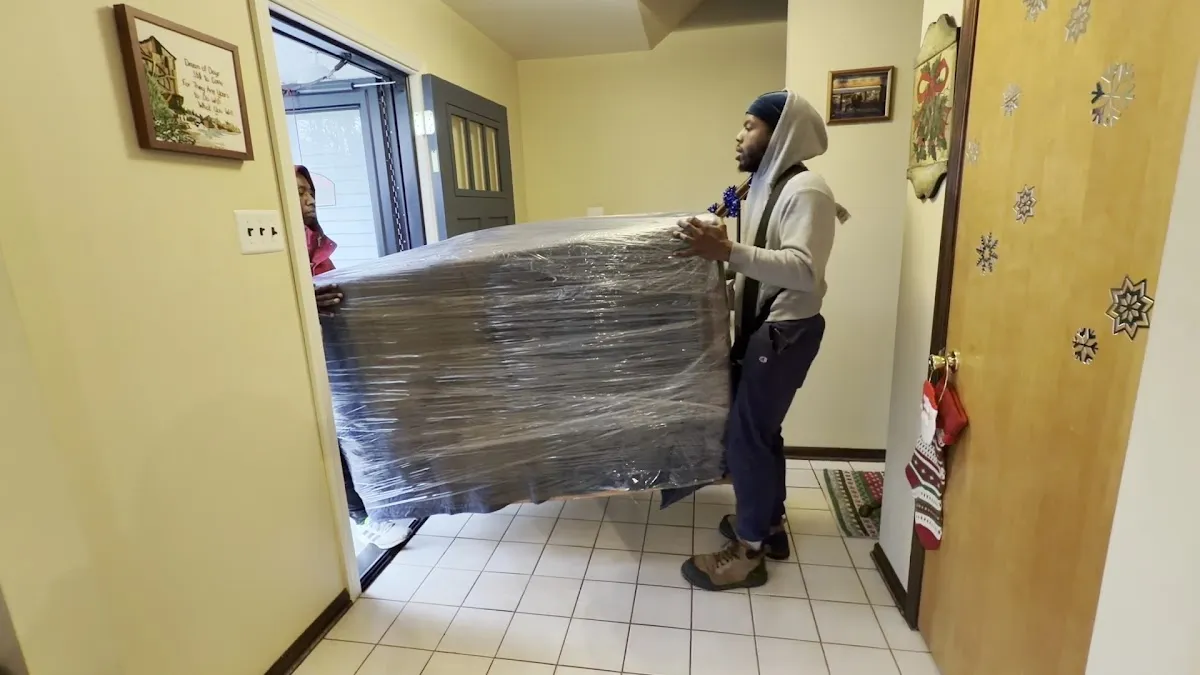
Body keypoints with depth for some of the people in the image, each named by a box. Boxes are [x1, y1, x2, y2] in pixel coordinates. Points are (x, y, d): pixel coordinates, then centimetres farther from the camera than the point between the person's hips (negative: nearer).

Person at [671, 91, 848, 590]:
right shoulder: (768, 186, 14)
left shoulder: (805, 190, -16)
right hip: (762, 325, 10)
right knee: (761, 429, 17)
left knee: (745, 435, -4)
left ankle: (748, 552, 12)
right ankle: (769, 524, 34)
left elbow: (804, 270, -31)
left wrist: (729, 252, -40)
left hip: (785, 331, -10)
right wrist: (719, 250, 14)